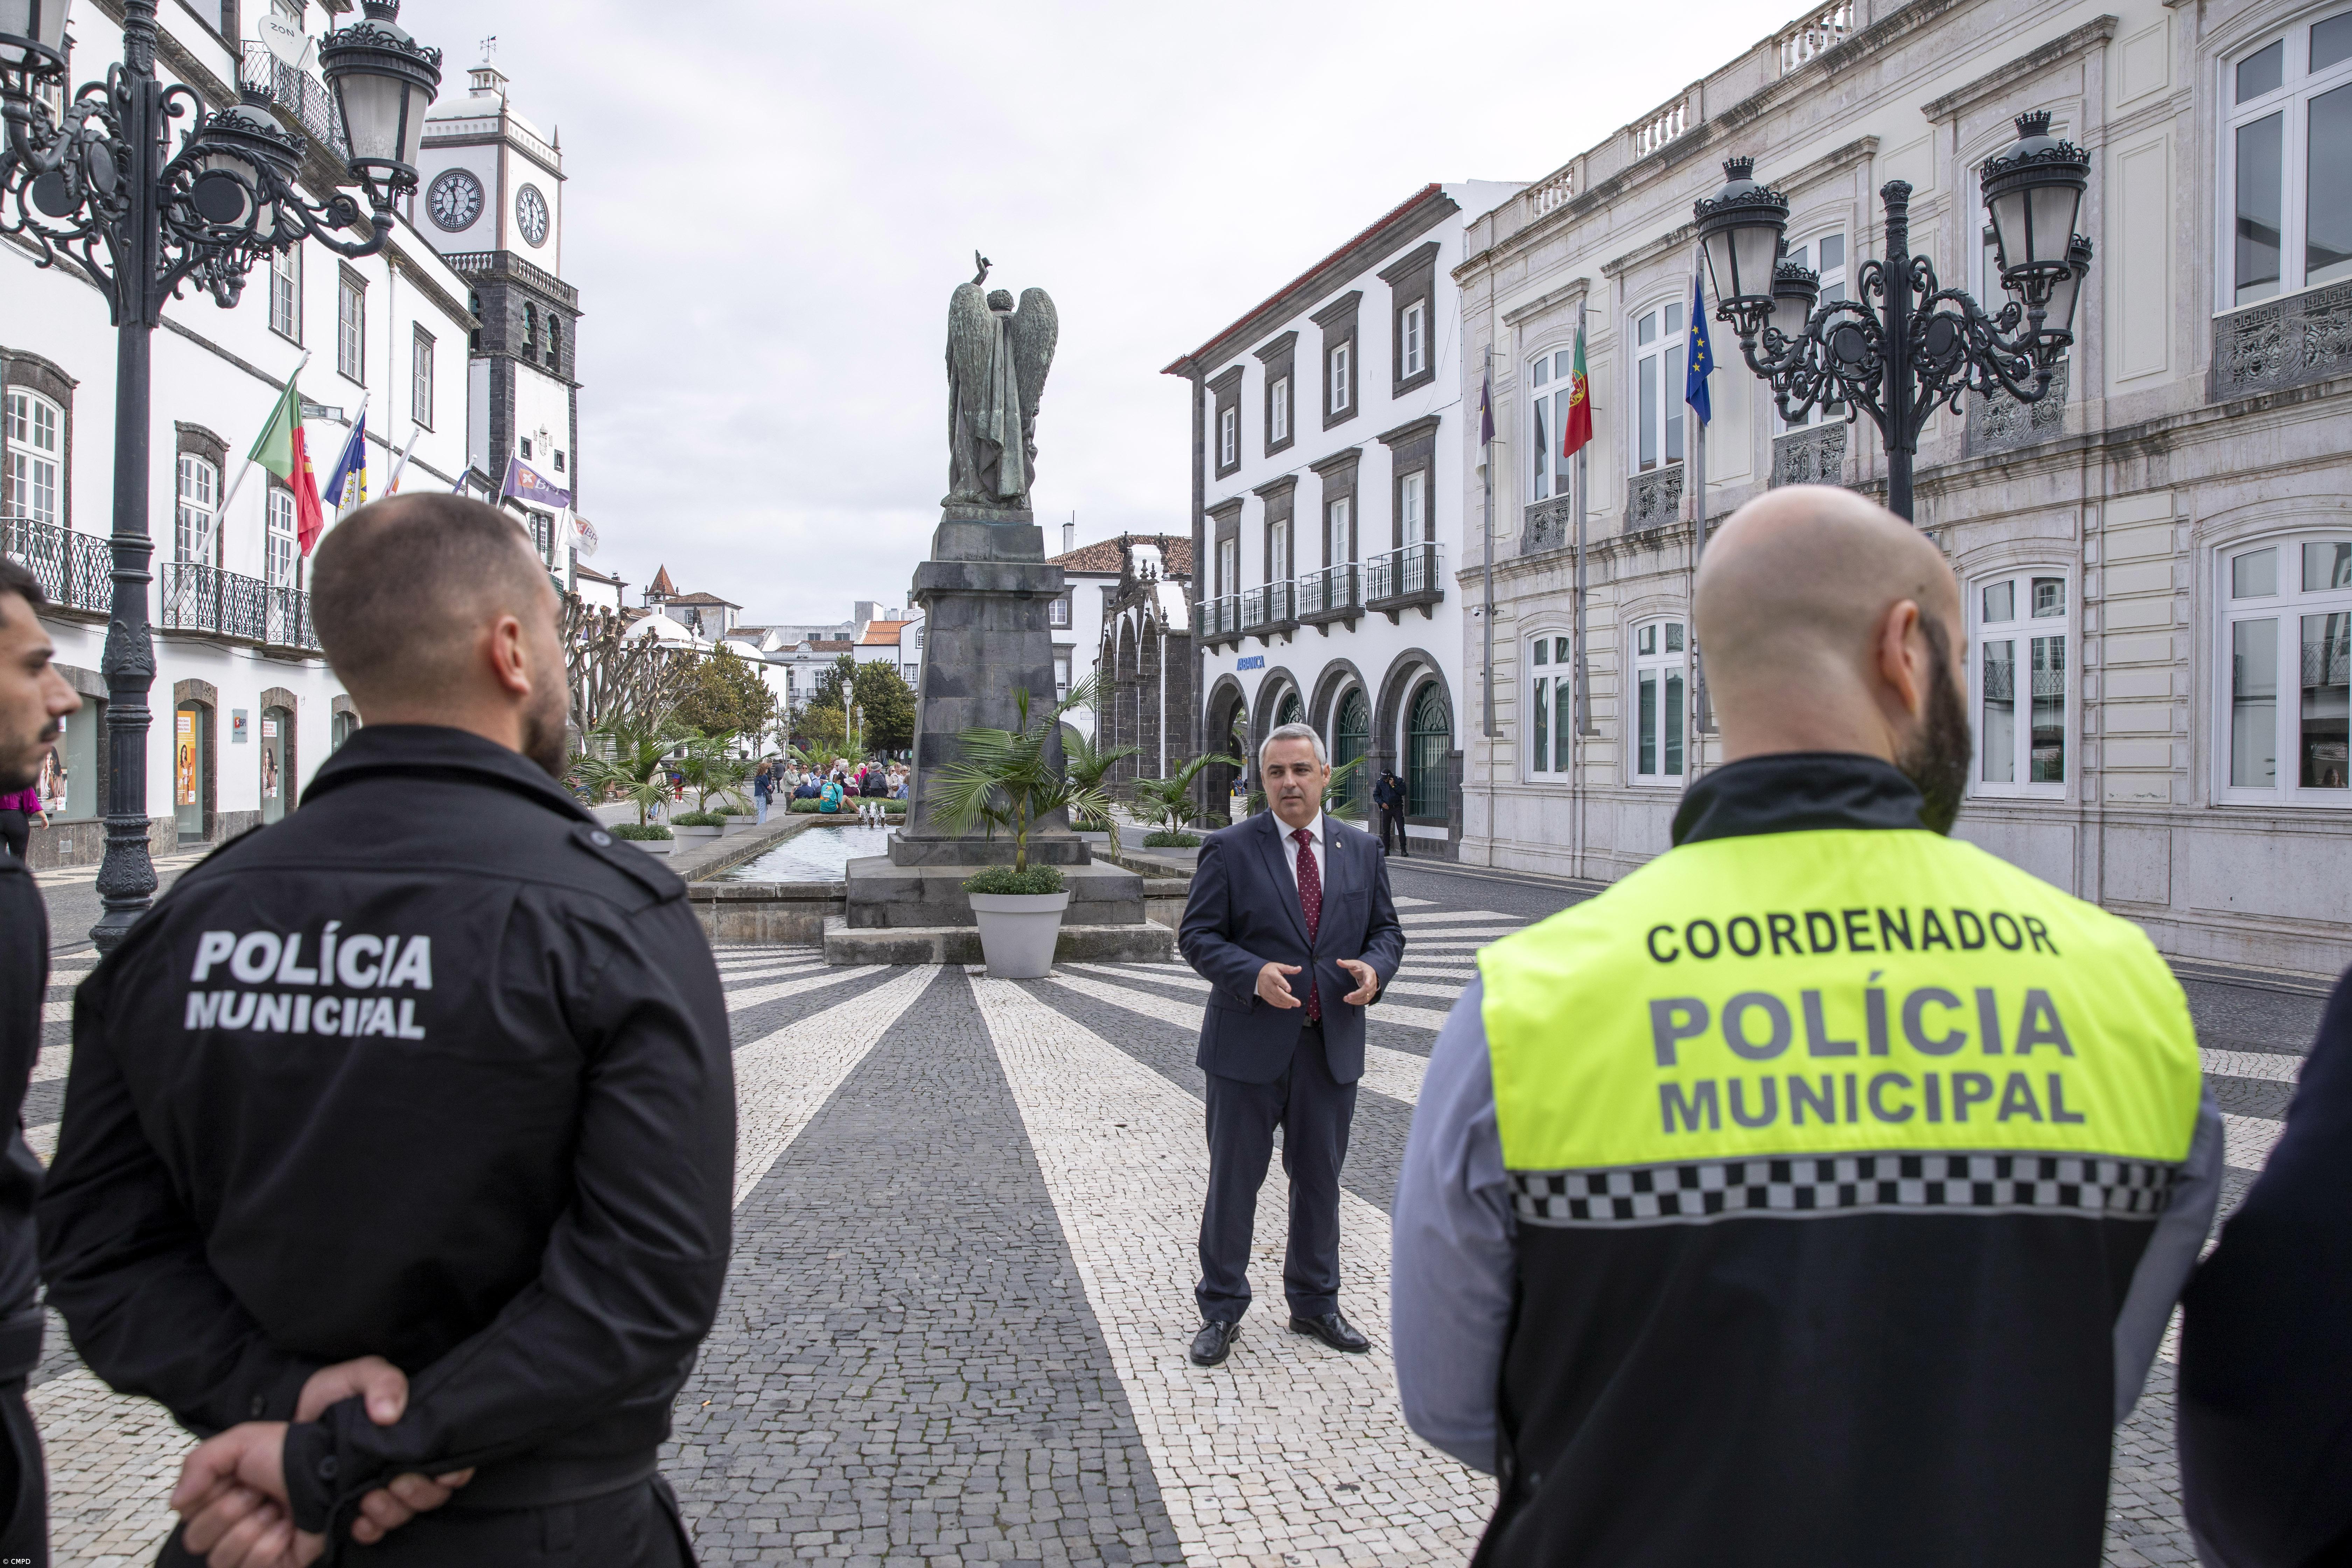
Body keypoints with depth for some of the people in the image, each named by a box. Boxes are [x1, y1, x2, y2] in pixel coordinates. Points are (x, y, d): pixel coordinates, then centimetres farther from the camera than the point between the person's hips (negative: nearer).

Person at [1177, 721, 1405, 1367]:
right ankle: (1221, 1309, 21)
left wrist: (1374, 968, -11)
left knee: (1320, 1179, 15)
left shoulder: (1361, 850, 7)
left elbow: (1387, 929, 12)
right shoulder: (1228, 850, -4)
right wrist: (1254, 975, -22)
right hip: (1250, 1045, -3)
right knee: (1233, 1180, 6)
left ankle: (1315, 1303, 32)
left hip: (1332, 1046, 3)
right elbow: (1198, 936, -5)